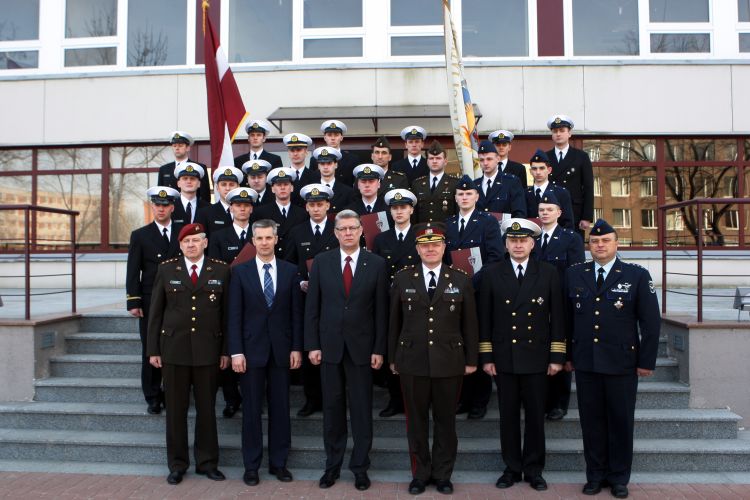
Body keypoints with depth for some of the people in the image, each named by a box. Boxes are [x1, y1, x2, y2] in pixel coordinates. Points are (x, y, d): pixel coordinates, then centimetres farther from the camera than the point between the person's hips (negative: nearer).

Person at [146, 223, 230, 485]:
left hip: (208, 350, 0)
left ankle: (207, 462, 21)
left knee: (207, 408, 8)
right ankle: (177, 464, 21)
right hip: (173, 348, 1)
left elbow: (227, 313, 2)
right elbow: (155, 312, 5)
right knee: (176, 409, 7)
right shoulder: (166, 269, 5)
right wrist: (153, 349, 1)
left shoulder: (221, 270, 3)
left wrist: (226, 350, -1)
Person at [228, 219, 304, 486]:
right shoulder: (240, 271, 1)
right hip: (252, 348, -1)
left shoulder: (290, 271, 4)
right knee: (252, 409, 6)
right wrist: (236, 351, -8)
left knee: (280, 408, 7)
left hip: (281, 349, 1)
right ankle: (251, 465, 18)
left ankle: (278, 462, 20)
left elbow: (296, 312, 4)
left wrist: (296, 348, -1)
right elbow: (234, 314, -2)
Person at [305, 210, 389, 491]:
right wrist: (312, 345, -3)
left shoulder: (376, 264, 0)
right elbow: (312, 307, 2)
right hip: (329, 346, 1)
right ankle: (333, 464, 25)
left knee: (362, 409, 7)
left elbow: (381, 310, -1)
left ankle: (360, 466, 21)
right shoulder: (321, 262, 2)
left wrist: (379, 349, -4)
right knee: (332, 407, 10)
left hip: (361, 347, -1)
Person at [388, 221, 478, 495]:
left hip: (449, 361, 0)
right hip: (412, 360, 0)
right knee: (416, 420, 9)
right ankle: (420, 473, 25)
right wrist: (393, 357, 5)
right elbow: (394, 321, 6)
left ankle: (443, 474, 26)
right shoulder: (402, 278, 3)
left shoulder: (461, 280, 3)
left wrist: (471, 359, 4)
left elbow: (469, 323, 5)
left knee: (446, 420, 9)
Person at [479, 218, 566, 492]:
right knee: (508, 415, 9)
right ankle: (512, 468, 22)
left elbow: (557, 317, 2)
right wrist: (486, 356, -2)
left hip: (536, 358, 0)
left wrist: (557, 356, -2)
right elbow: (485, 318, 2)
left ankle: (533, 469, 23)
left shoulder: (548, 273, 2)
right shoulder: (491, 274, 2)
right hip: (503, 358, 0)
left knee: (535, 416, 8)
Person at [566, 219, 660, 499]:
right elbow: (566, 318, 8)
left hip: (622, 363, -2)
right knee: (591, 421, 9)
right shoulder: (573, 275, 6)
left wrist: (646, 361, -4)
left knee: (621, 421, 9)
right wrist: (566, 356, 6)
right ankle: (596, 475, 24)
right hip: (585, 363, 2)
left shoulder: (637, 276, -1)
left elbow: (651, 322, -1)